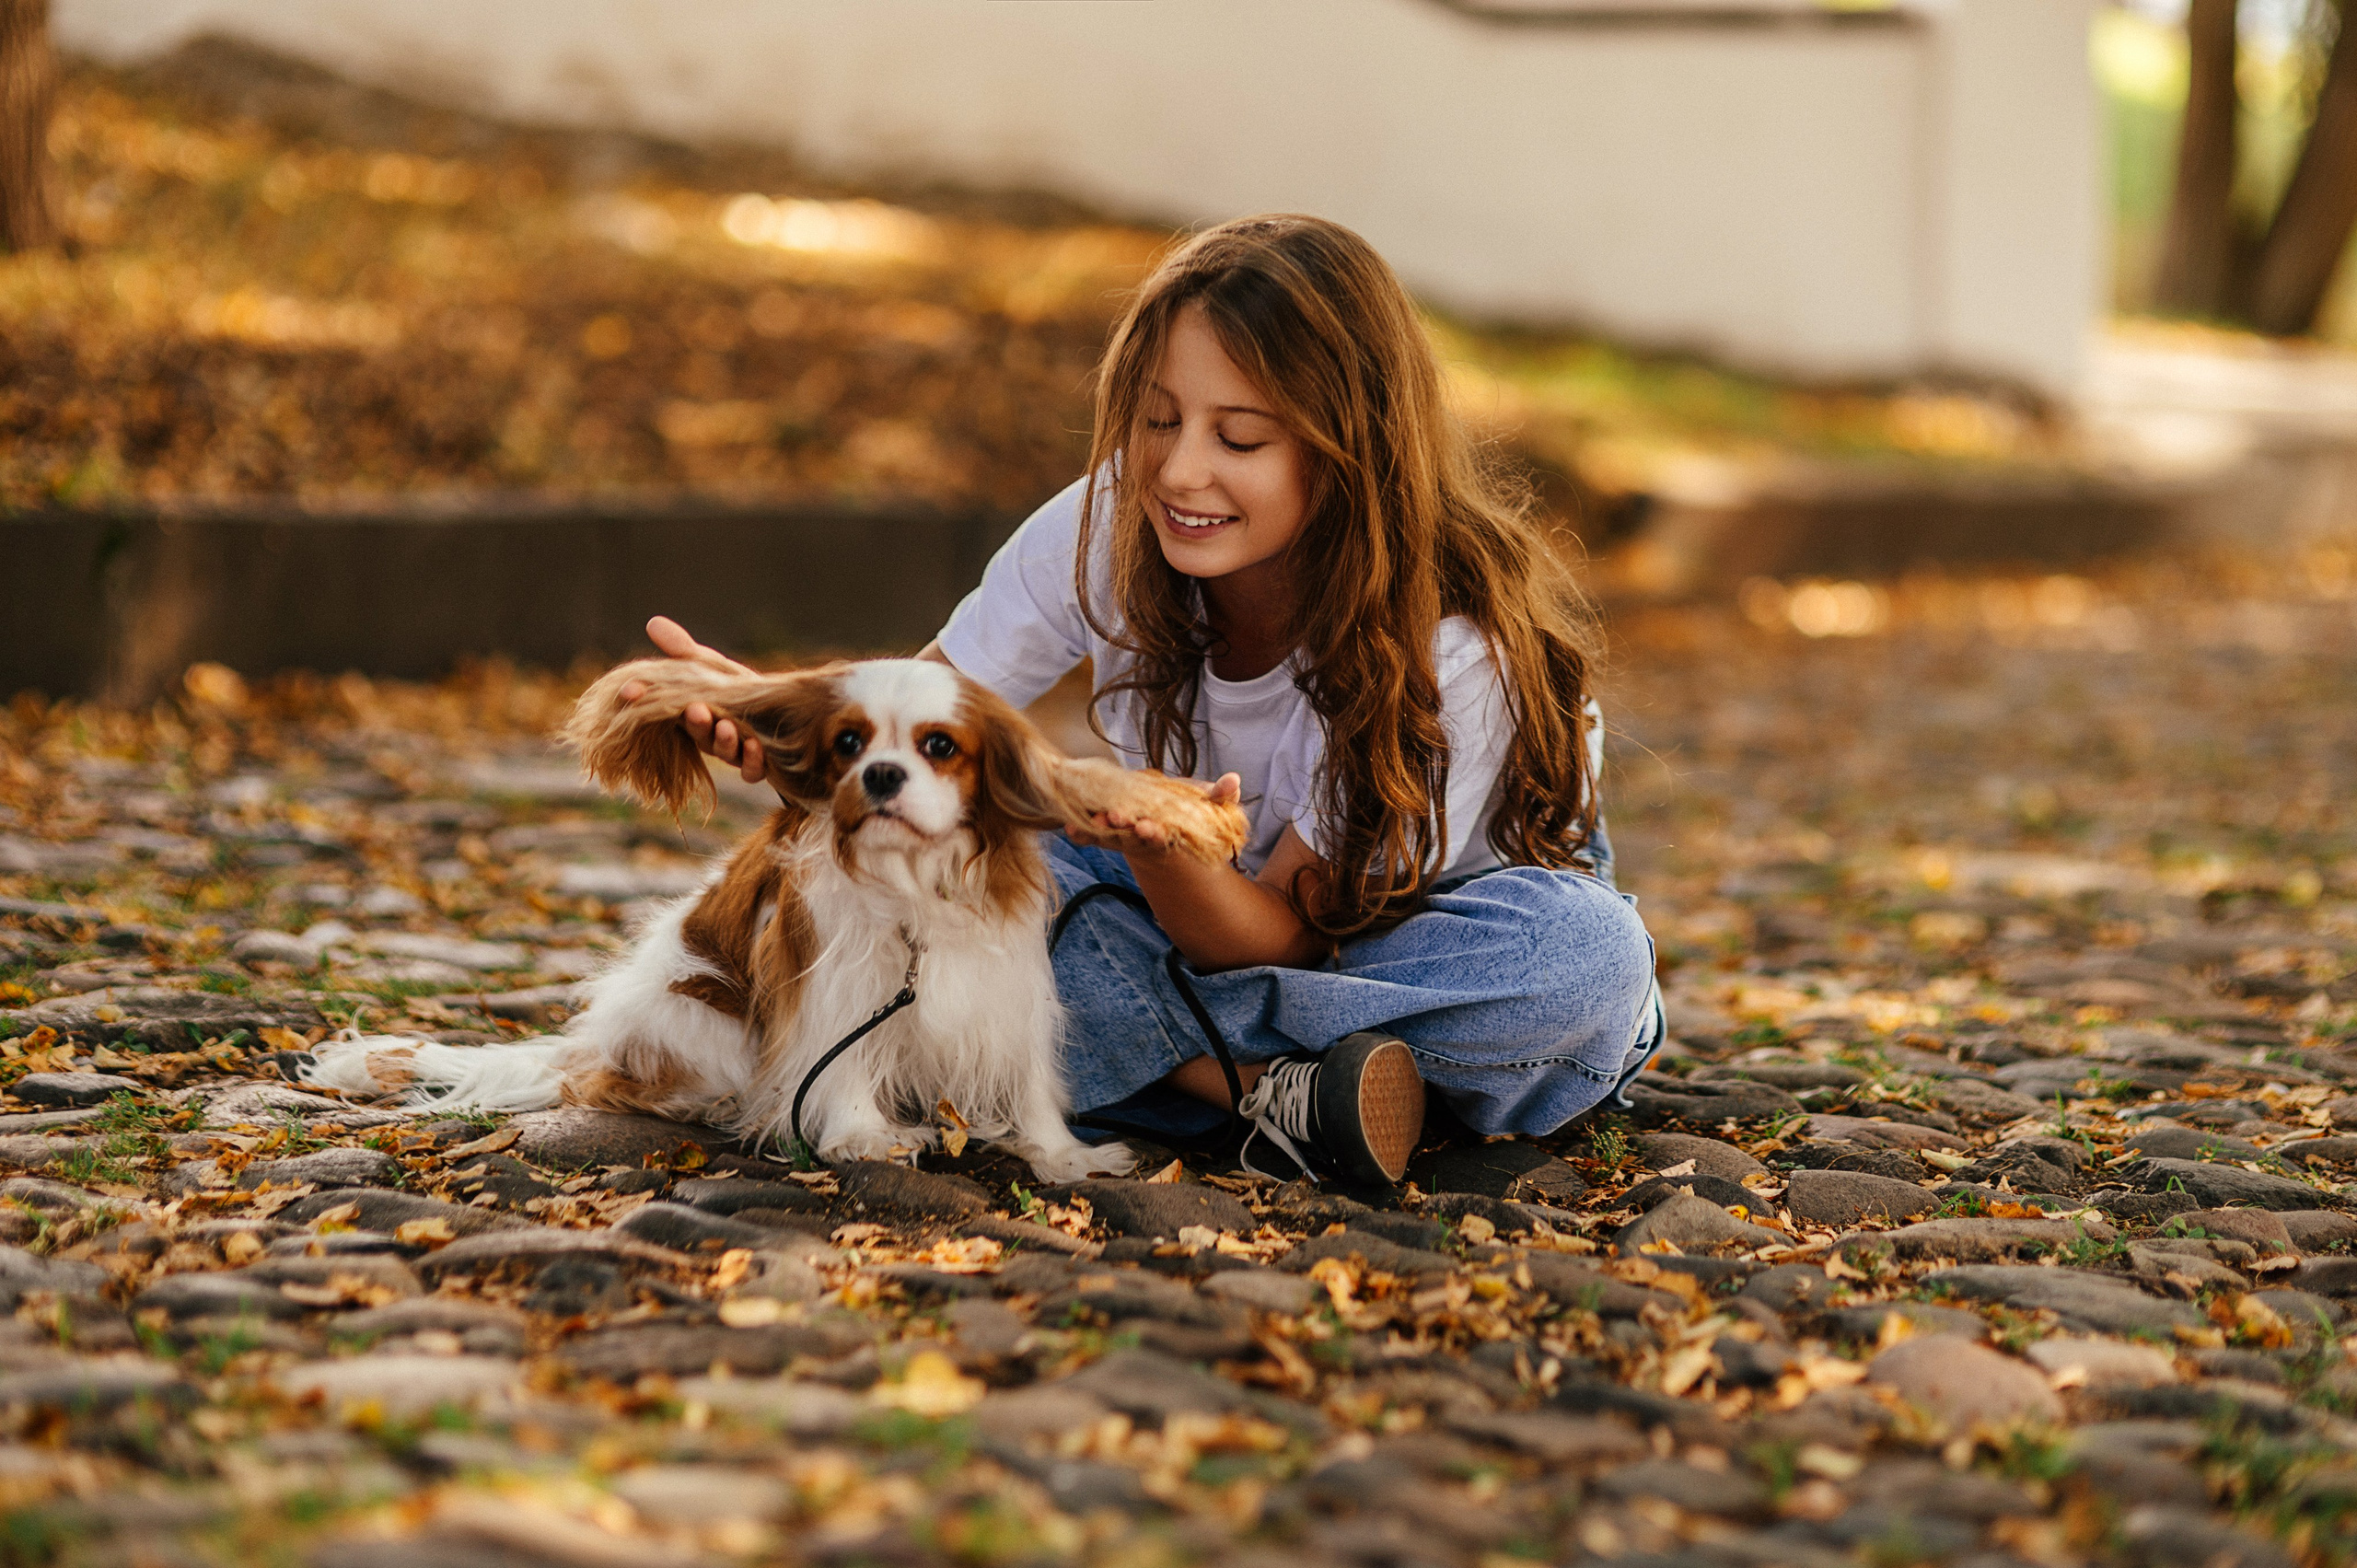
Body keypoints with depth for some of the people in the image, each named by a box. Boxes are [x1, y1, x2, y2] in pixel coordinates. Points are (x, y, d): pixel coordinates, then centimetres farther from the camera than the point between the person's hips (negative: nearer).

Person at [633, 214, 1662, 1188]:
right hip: (1206, 900, 3)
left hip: (1426, 917, -3)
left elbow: (1279, 935, -29)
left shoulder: (1444, 644, -31)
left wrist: (1161, 853, -51)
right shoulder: (1107, 530, -21)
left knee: (1587, 958, -37)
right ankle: (1277, 1089, -33)